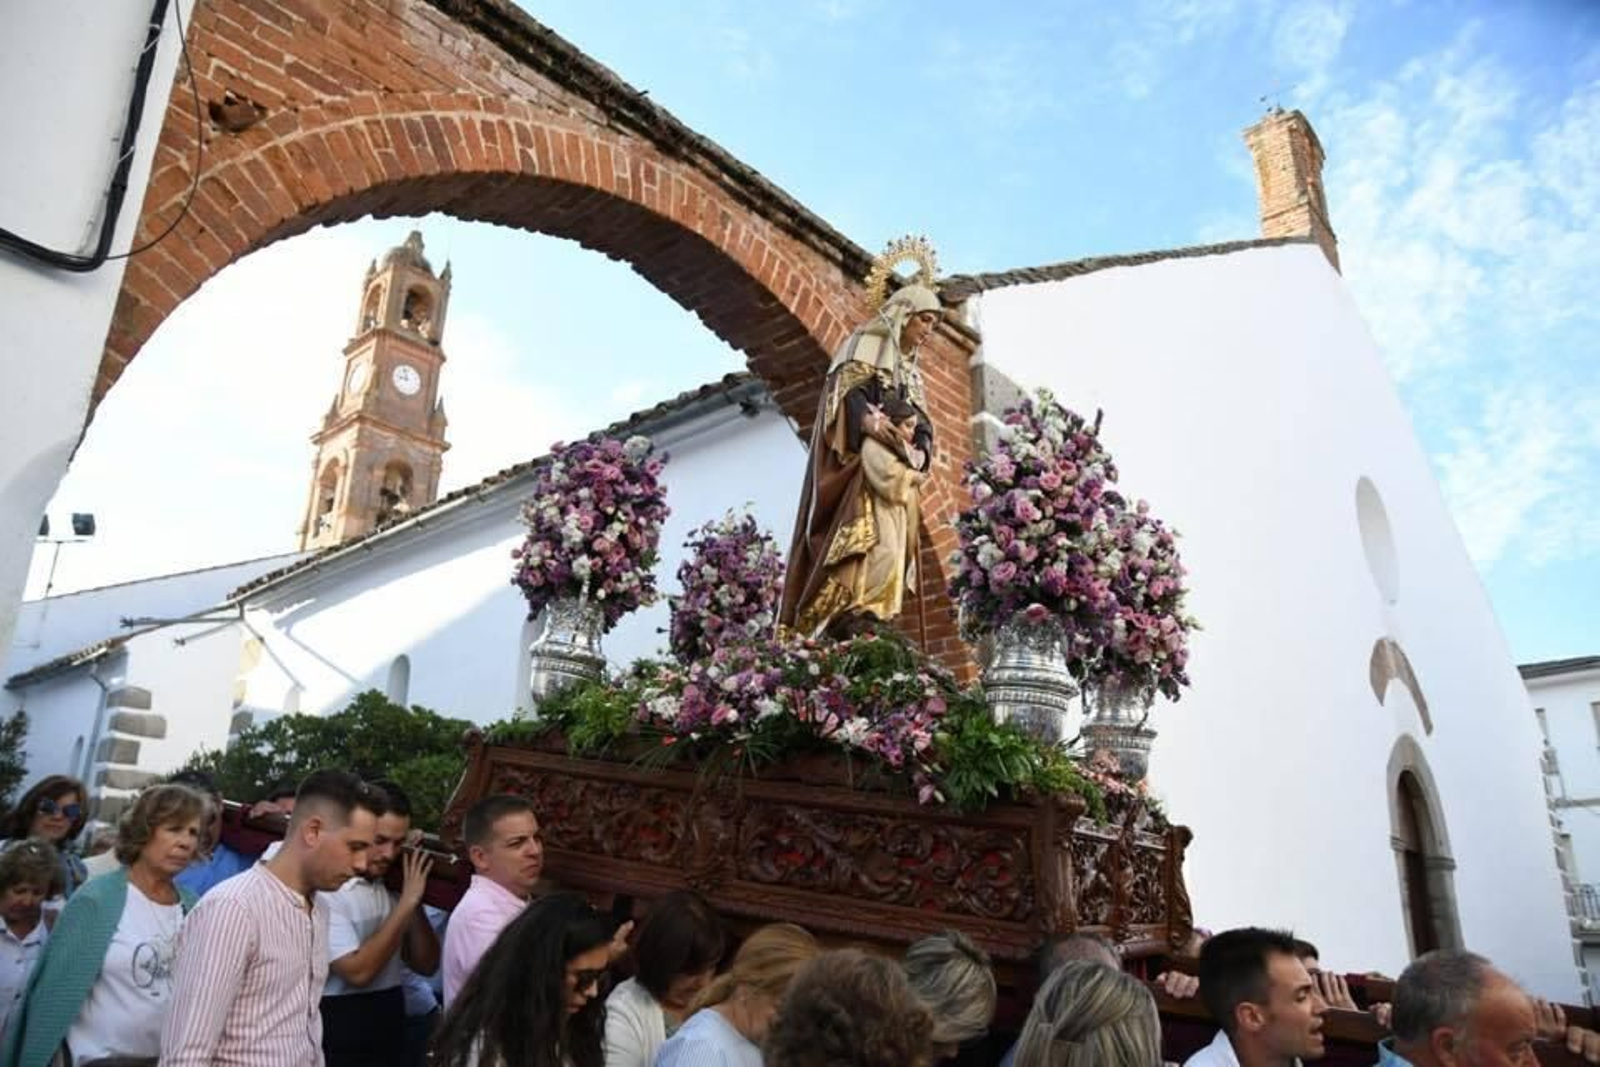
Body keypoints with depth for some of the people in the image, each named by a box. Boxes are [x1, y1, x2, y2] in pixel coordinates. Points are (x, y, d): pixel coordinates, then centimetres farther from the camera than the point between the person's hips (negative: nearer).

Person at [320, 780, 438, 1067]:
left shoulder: (393, 886, 4)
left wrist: (413, 901, -8)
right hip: (338, 1039, -6)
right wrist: (406, 904, -20)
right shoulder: (325, 889, -16)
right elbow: (357, 972, -22)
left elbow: (427, 964, 3)